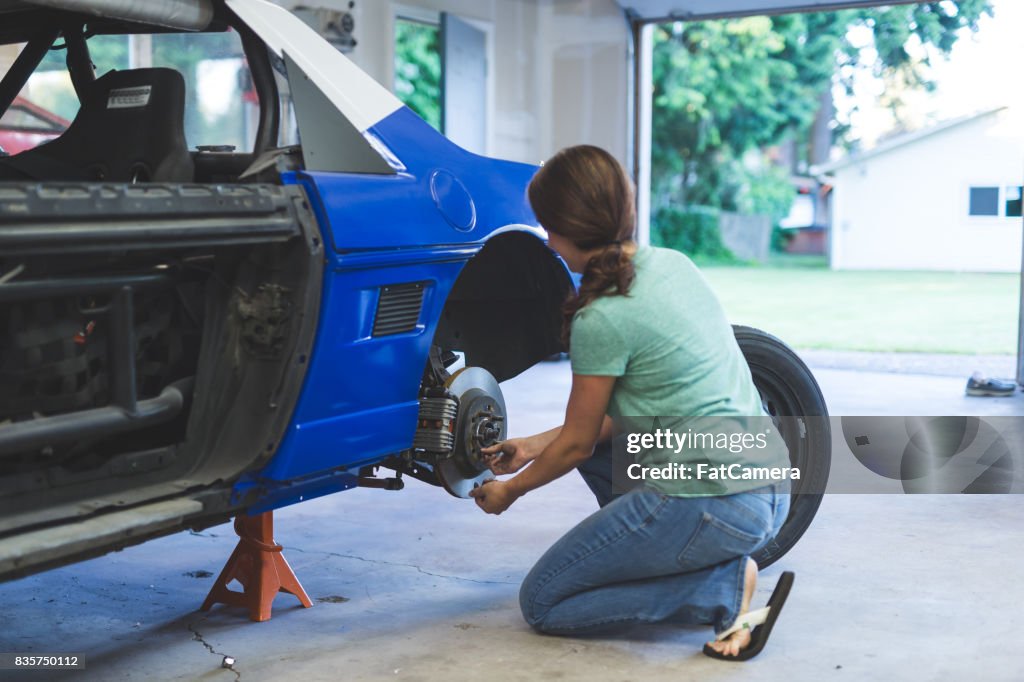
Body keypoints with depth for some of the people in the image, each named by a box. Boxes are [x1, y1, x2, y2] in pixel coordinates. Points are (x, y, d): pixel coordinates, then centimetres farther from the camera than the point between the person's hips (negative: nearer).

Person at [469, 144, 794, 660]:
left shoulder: (602, 319, -16)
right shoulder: (673, 263, 9)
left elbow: (576, 443, -4)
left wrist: (509, 490, 16)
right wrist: (533, 447, 23)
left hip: (708, 504, -9)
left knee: (541, 603, 6)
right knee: (597, 444, 28)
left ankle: (723, 590, -6)